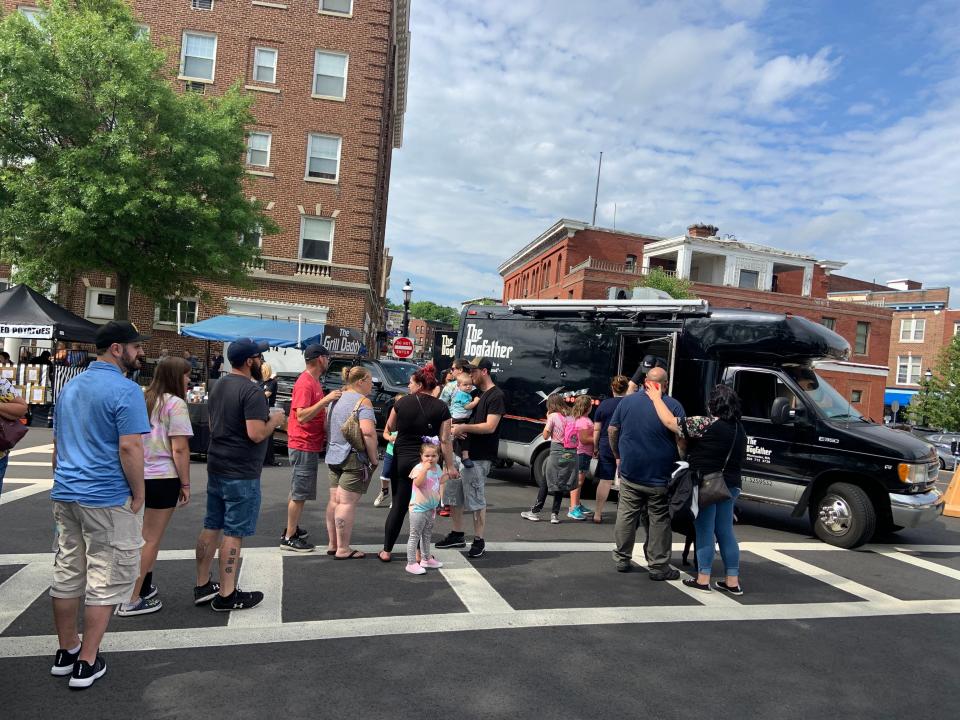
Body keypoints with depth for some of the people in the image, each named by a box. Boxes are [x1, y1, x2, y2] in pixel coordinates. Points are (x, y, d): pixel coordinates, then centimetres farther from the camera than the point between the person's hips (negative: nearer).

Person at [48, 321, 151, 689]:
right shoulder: (125, 390, -15)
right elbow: (130, 448, -21)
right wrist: (139, 496, -11)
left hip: (66, 494, 8)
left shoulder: (70, 387, 13)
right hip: (108, 500, -8)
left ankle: (66, 651, 29)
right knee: (106, 579, 3)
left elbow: (57, 444, 18)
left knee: (67, 573, 16)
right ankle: (87, 663, 10)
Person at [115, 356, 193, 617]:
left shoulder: (144, 400, 10)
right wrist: (185, 483, -8)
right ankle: (131, 601, 5)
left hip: (140, 475, 7)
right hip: (163, 478, -7)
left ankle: (144, 586, 29)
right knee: (152, 539, 1)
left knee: (146, 536, 20)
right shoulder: (175, 404, -12)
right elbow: (179, 449, -16)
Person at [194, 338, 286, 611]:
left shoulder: (219, 386, 11)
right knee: (234, 533, -1)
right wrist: (274, 420, -6)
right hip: (241, 473, -9)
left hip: (216, 466, 9)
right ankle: (226, 595, 7)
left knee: (211, 527, 16)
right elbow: (256, 434, -25)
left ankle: (202, 586, 26)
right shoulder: (251, 391, -19)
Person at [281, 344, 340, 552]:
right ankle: (289, 538, 4)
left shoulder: (313, 381, 13)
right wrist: (325, 400, -29)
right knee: (299, 493, -4)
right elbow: (301, 416, -26)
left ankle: (292, 529, 29)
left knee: (299, 491, 18)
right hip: (303, 446, -10)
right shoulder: (305, 383, -18)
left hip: (310, 445, 10)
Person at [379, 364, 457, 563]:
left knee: (398, 506, 11)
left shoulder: (402, 402, -4)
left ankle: (386, 551, 16)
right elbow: (445, 440, -8)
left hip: (401, 460, 1)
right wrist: (450, 466, -3)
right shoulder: (441, 407, -6)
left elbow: (390, 428, 9)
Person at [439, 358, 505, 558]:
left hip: (479, 457, -9)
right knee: (452, 494, 12)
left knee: (476, 499, -3)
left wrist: (463, 427, -20)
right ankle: (457, 535, 26)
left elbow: (490, 426, -18)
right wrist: (457, 428, -1)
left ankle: (479, 541, 9)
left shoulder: (496, 396, -10)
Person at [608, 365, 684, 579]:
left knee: (626, 516, 12)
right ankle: (658, 566, 13)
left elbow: (612, 431, 6)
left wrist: (618, 455, 17)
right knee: (659, 521, 7)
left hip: (629, 473, 3)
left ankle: (622, 559, 20)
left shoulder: (627, 401, 1)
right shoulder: (673, 406, -7)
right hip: (659, 476, -2)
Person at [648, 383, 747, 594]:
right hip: (730, 486, 7)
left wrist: (656, 397, -6)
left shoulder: (707, 424, -17)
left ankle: (703, 579, 7)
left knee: (705, 531, 1)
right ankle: (732, 581, 18)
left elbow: (670, 422, -17)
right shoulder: (740, 430, 9)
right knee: (725, 531, 13)